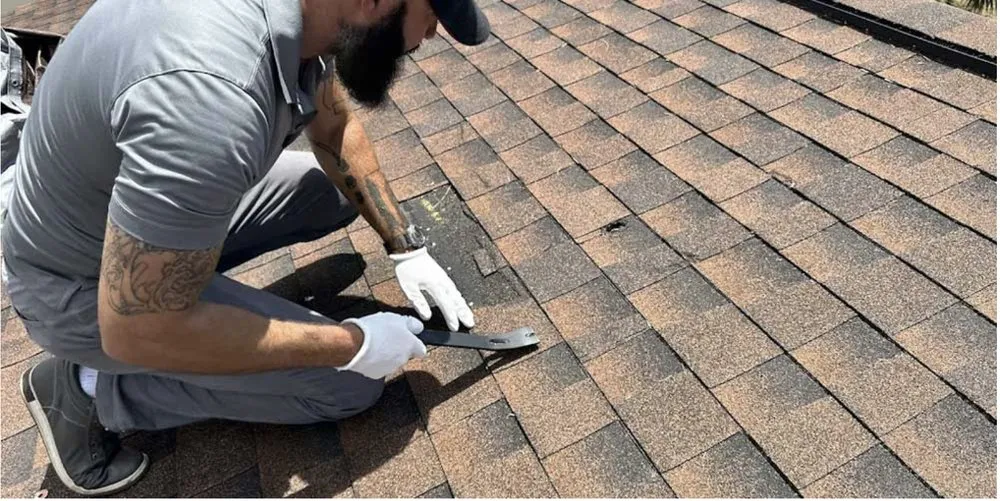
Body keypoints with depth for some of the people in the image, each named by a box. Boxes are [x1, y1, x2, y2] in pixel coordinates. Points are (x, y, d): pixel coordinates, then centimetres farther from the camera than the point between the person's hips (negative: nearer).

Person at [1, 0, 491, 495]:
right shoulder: (213, 95, -41)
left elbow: (335, 131, 5)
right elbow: (136, 331, -31)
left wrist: (405, 245, 1)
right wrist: (351, 345, -24)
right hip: (82, 285, -7)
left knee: (339, 190, 14)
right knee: (349, 384, -7)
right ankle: (91, 387, 3)